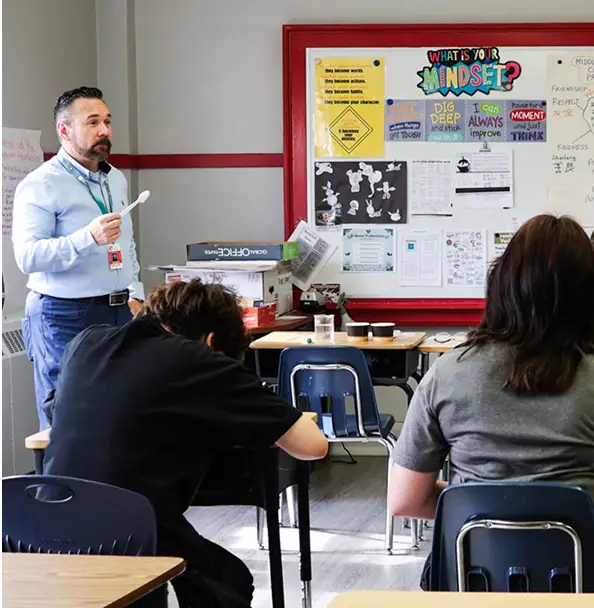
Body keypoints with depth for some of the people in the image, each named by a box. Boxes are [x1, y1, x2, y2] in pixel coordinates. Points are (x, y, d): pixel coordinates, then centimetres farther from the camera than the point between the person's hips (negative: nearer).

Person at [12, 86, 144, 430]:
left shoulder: (117, 179, 14)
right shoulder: (41, 185, -10)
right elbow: (27, 256, -20)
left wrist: (134, 295, 14)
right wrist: (89, 237, -30)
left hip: (118, 312, 7)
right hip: (64, 316, -6)